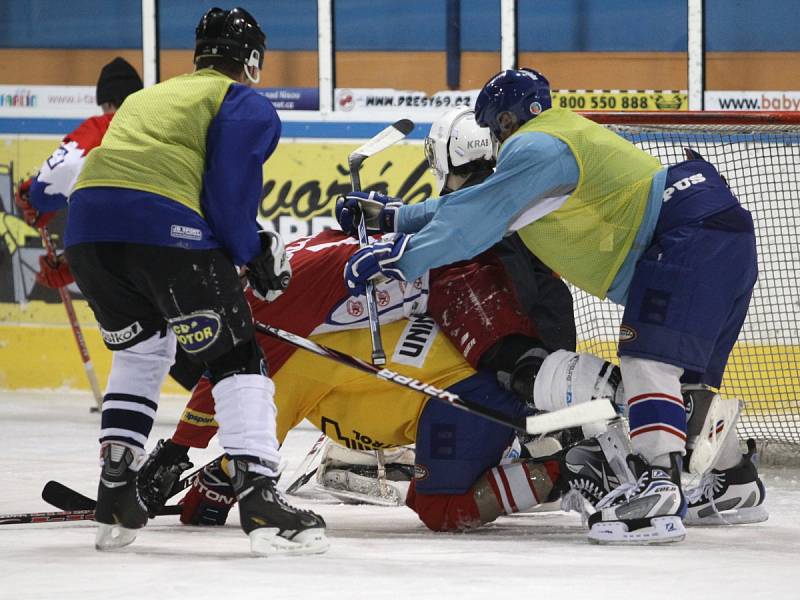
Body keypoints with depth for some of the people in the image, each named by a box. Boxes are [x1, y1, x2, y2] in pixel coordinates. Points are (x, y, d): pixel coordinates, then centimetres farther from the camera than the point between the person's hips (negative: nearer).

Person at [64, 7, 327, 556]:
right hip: (165, 228, -6)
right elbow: (228, 196, -2)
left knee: (140, 350, 28)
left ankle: (115, 497, 20)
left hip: (86, 223, 6)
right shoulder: (248, 107, 14)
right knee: (236, 358, 1)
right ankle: (259, 499, -15)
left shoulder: (147, 97, 36)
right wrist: (258, 256, 12)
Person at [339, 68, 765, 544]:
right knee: (683, 374, 20)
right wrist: (398, 215, 28)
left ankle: (660, 491, -38)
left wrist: (399, 257, -15)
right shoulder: (563, 137, 25)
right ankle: (739, 483, 33)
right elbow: (484, 201, 30)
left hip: (692, 234, -11)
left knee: (650, 357, -21)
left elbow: (478, 221, -15)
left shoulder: (536, 146, -7)